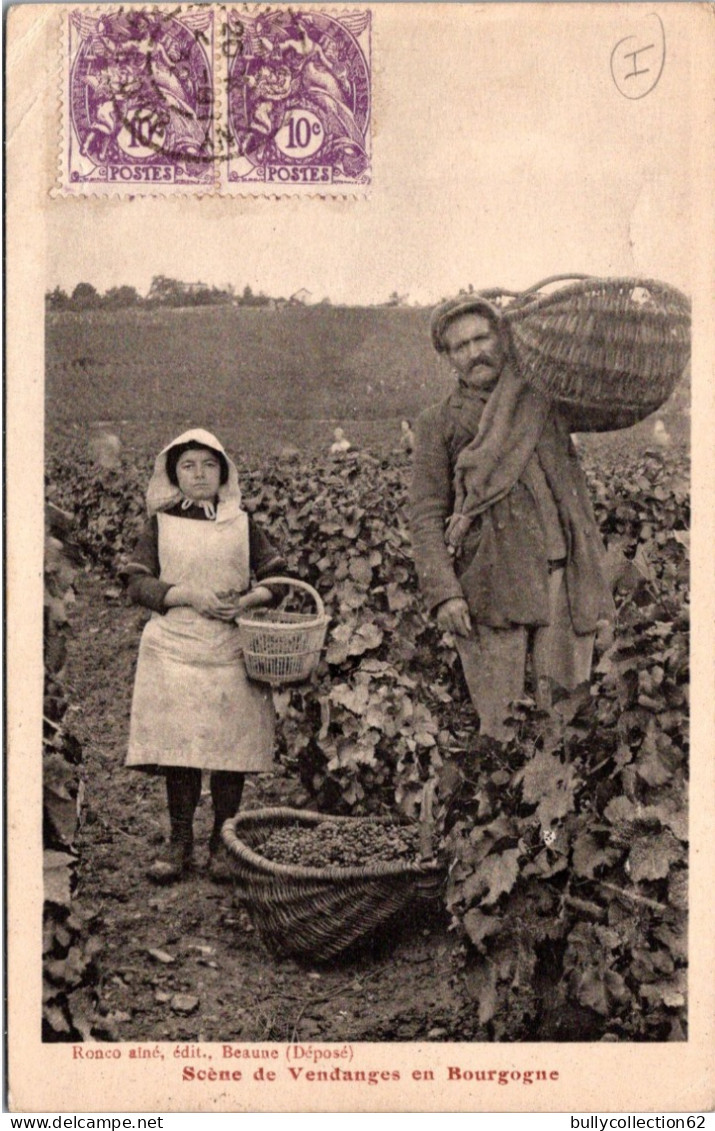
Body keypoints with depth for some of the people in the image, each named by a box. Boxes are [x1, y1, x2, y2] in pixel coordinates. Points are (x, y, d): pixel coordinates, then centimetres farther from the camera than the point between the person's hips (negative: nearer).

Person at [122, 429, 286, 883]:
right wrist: (190, 595, -13)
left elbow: (277, 577, 9)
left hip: (232, 650, 1)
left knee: (231, 746, 0)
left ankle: (223, 844, 12)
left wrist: (247, 600, -11)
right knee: (178, 745, -1)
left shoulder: (242, 523, 10)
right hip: (175, 649, 0)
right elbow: (138, 582, 0)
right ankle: (180, 843, 11)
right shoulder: (161, 524, 7)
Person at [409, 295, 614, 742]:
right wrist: (444, 592, -11)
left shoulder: (543, 400, 16)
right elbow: (426, 515, 1)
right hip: (494, 584, -3)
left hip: (564, 580, 3)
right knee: (501, 723, -3)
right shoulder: (439, 424, 8)